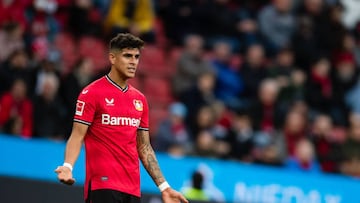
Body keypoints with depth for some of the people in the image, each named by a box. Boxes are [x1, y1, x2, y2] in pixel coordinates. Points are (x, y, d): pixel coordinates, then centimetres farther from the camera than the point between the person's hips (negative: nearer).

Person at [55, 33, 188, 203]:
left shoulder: (140, 99, 15)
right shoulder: (92, 93, -4)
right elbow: (77, 136, -8)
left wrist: (164, 187, 14)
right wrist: (67, 166, -26)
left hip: (132, 189, 7)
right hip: (103, 185, -7)